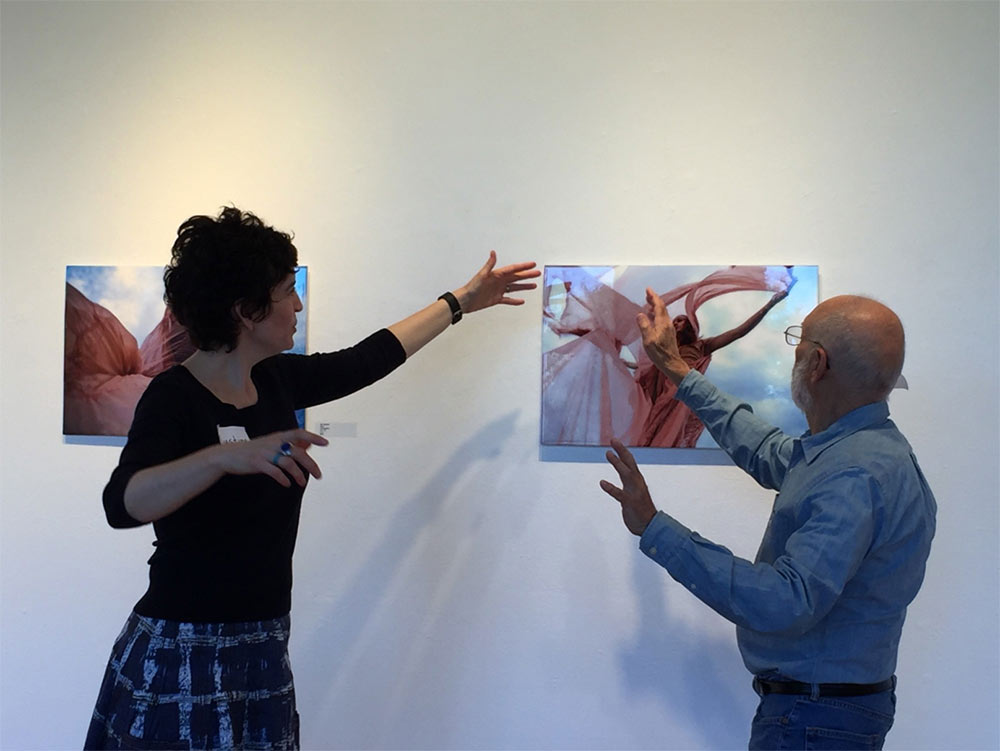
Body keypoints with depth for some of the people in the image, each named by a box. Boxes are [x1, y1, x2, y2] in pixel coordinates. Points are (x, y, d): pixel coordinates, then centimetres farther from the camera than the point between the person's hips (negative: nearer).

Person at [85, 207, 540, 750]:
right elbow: (121, 504, -30)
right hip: (179, 659, -7)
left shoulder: (278, 381, 6)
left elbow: (368, 360, 20)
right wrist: (225, 456, -44)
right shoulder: (173, 396, -15)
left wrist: (461, 301, 29)